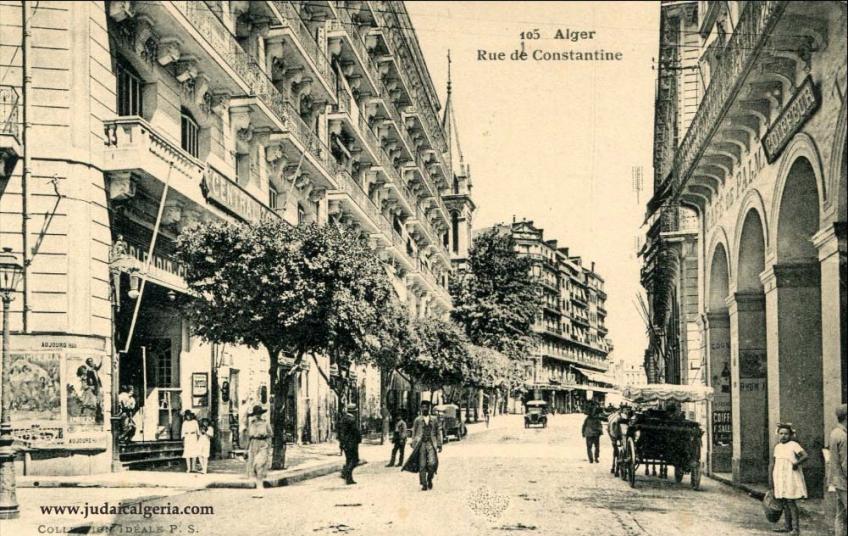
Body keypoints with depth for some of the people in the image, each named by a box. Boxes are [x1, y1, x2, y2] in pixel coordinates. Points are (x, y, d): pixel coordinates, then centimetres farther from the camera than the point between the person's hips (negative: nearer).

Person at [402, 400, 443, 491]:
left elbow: (438, 432, 13)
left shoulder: (434, 419, 10)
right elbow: (414, 433, 10)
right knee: (422, 466, -3)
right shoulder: (417, 420, 6)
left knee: (432, 463, -15)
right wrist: (414, 446, 5)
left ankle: (429, 478, 12)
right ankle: (424, 485, 7)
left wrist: (439, 445, 6)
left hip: (431, 444, 0)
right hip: (421, 444, 0)